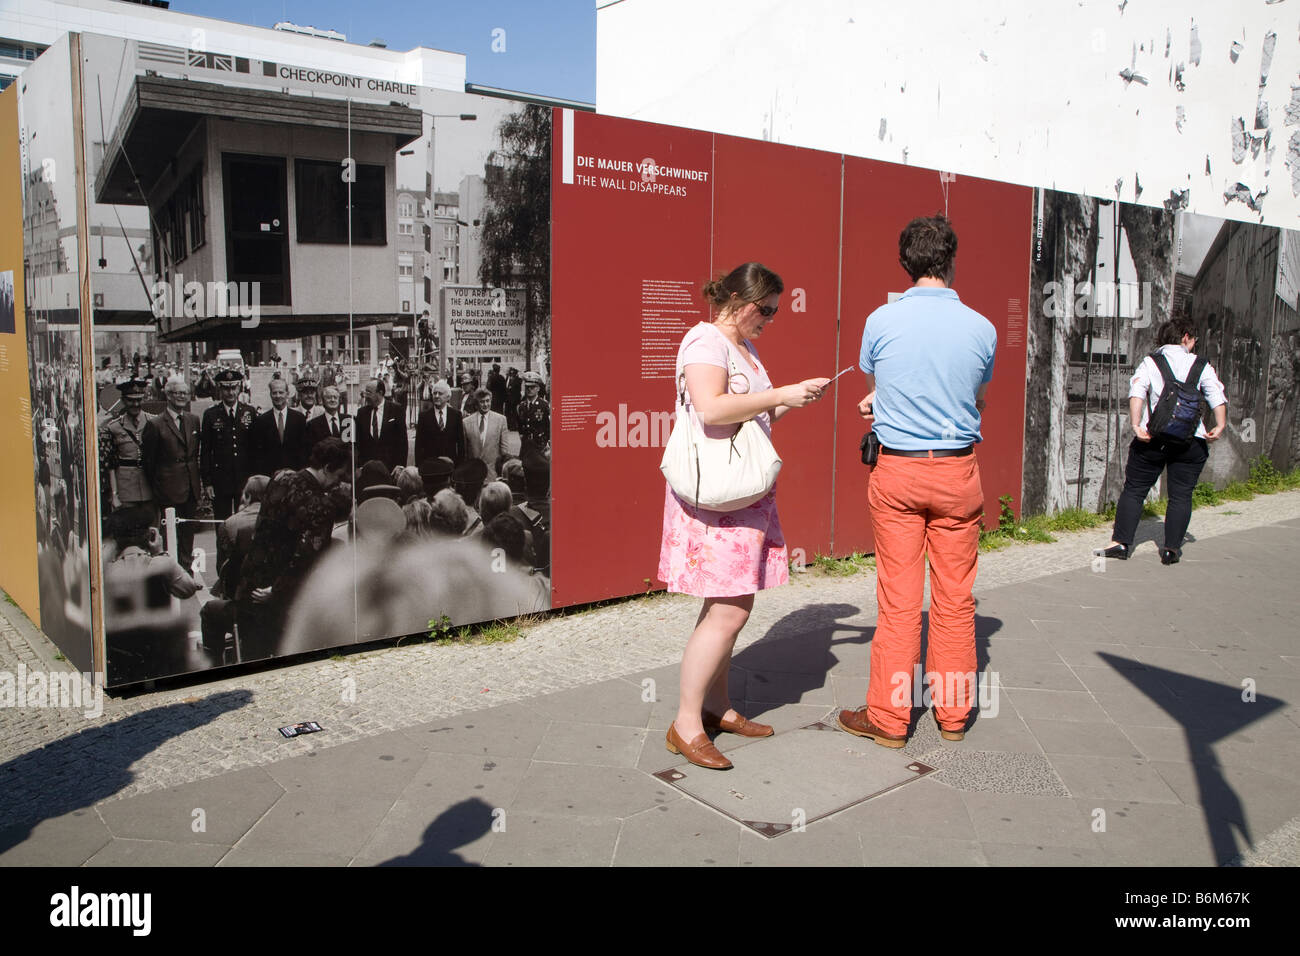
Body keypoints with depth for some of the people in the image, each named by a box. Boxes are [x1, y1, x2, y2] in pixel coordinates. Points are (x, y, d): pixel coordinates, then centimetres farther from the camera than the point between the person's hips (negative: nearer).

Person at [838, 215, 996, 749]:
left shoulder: (880, 321, -6)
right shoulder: (981, 328, -3)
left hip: (897, 470, -1)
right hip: (958, 472, 1)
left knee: (899, 598, 4)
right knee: (955, 596, 10)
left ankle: (888, 718, 13)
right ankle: (953, 712, 23)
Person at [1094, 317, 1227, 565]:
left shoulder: (1149, 362, 5)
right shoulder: (1201, 365, 8)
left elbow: (1137, 392, -11)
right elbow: (1217, 396, -6)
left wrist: (1136, 425, -16)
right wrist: (1220, 426, -12)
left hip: (1153, 438, 0)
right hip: (1191, 440, 1)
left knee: (1134, 489, 6)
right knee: (1181, 495, 7)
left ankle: (1121, 542, 3)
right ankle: (1172, 548, 7)